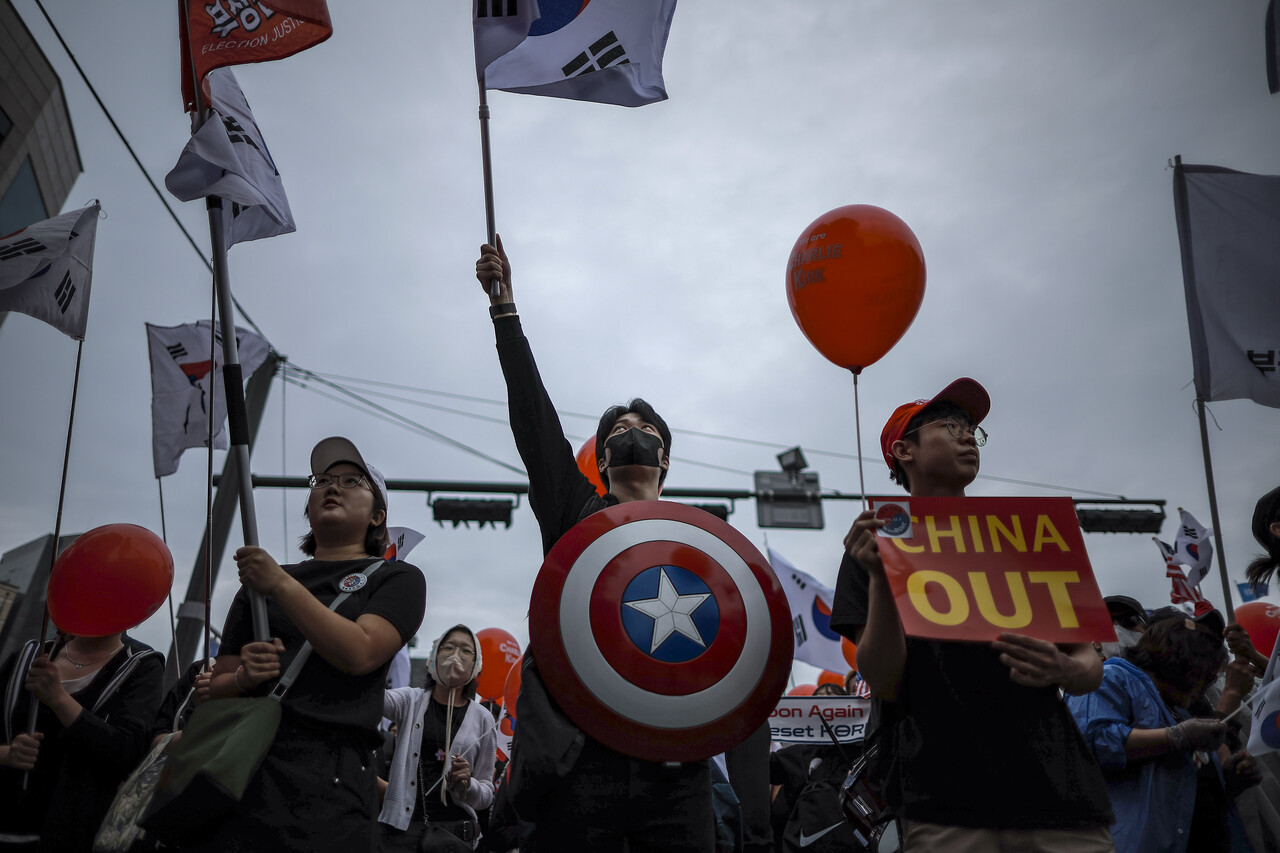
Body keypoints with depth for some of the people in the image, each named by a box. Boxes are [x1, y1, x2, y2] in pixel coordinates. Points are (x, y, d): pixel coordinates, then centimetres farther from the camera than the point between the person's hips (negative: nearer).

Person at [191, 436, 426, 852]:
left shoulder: (397, 579, 8)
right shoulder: (260, 581, 20)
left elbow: (358, 654, -10)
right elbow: (217, 687, 19)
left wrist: (282, 585, -9)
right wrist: (243, 676, -5)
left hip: (326, 781, -3)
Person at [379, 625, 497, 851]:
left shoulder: (482, 719, 6)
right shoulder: (411, 701, 6)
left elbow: (486, 794, 9)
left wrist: (467, 783, -13)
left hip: (455, 830, 1)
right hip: (402, 825, 0)